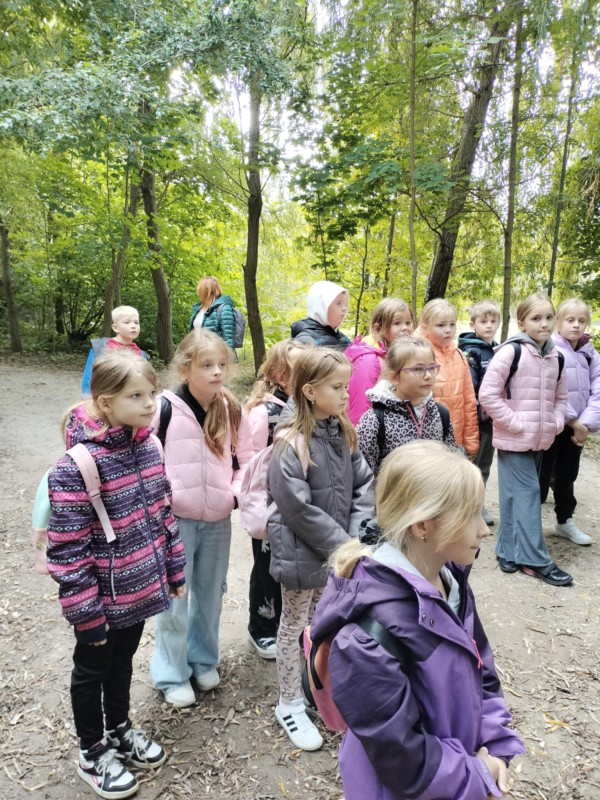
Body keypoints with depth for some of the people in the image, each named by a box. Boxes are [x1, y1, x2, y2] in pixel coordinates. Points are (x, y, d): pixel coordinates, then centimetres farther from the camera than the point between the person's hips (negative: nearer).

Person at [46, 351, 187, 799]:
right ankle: (92, 754, 43)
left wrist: (174, 569, 10)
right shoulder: (79, 464, -27)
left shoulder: (147, 446, -5)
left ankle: (120, 730, 51)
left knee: (123, 662, 27)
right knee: (92, 670, 19)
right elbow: (67, 547, -22)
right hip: (102, 597, -6)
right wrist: (85, 611, -17)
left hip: (139, 587, 6)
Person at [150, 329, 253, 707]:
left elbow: (245, 459, 9)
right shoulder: (165, 408, -14)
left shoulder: (233, 410, 0)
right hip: (175, 520, -4)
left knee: (211, 596, 19)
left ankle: (204, 660, 42)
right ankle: (172, 675, 29)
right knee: (174, 601, 8)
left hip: (218, 521, 4)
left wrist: (238, 492, -5)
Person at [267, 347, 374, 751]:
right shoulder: (291, 443, -22)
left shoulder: (344, 433, -1)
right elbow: (299, 509, -23)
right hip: (302, 550, -6)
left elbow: (363, 484, 1)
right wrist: (343, 546, -19)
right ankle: (290, 705, 32)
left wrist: (357, 535, -11)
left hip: (338, 549, 6)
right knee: (294, 625, 13)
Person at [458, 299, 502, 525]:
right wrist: (479, 407, -23)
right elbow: (468, 387, -20)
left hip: (493, 416, 7)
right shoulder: (470, 352, -11)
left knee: (485, 464, 17)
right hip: (477, 417, -7)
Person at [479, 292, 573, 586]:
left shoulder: (555, 356, 8)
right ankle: (535, 560, 7)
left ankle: (509, 552, 25)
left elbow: (560, 396, 19)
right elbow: (487, 394, -17)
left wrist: (556, 422, 3)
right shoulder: (510, 351, -12)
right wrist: (514, 422, -16)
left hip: (540, 439, 7)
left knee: (517, 496, 13)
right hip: (514, 439, -6)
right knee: (527, 494, -3)